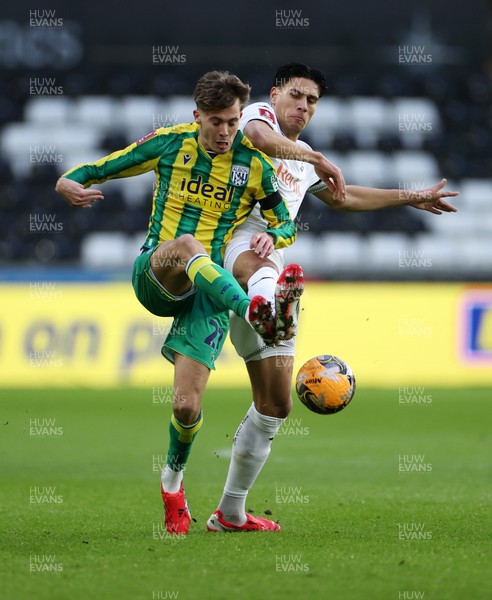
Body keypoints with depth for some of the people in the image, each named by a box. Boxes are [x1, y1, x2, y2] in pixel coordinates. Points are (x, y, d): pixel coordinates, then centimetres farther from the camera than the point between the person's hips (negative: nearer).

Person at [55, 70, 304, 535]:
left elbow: (286, 223, 14)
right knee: (186, 245, -39)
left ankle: (173, 479, 21)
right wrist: (70, 183, -13)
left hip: (209, 288, 0)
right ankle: (253, 313, -60)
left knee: (187, 407, -10)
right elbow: (102, 168, 10)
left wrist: (272, 237, -11)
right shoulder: (170, 143, 5)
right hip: (153, 274, 0)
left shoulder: (252, 163, 4)